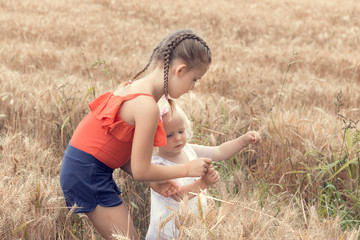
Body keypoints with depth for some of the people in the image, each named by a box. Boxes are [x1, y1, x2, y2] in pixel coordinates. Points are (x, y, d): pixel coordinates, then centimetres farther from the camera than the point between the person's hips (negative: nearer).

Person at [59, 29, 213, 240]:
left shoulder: (134, 87, 8)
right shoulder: (147, 106, -22)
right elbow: (140, 171, -16)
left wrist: (154, 181, 5)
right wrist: (188, 169, -5)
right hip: (88, 173, -10)